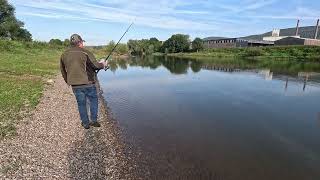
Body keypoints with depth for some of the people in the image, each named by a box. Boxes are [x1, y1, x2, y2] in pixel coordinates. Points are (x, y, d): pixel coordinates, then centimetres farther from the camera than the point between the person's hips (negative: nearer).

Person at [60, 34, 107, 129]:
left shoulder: (64, 54, 8)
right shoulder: (85, 52, -10)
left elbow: (63, 71, 15)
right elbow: (95, 66, -10)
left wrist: (69, 82, 26)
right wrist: (102, 64, 10)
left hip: (75, 85, 4)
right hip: (88, 83, -4)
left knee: (81, 103, 14)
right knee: (93, 100, 15)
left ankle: (85, 123, 23)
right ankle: (94, 120, 16)